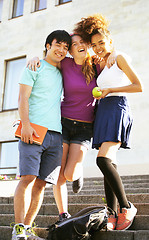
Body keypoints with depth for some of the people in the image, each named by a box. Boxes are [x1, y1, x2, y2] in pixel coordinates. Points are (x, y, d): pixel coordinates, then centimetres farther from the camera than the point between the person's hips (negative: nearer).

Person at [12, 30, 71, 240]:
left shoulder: (61, 74, 23)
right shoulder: (35, 67, 8)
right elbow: (23, 98, -2)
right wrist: (26, 124, -16)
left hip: (55, 134, 5)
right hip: (34, 129, -5)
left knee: (41, 182, 0)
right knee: (28, 177, -12)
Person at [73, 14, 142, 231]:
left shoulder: (120, 58, 3)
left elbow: (138, 86, -4)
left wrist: (110, 90, -11)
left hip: (117, 109, -7)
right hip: (102, 112, 8)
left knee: (103, 159, -23)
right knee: (109, 165, -1)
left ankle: (126, 207, -15)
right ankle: (112, 216, -3)